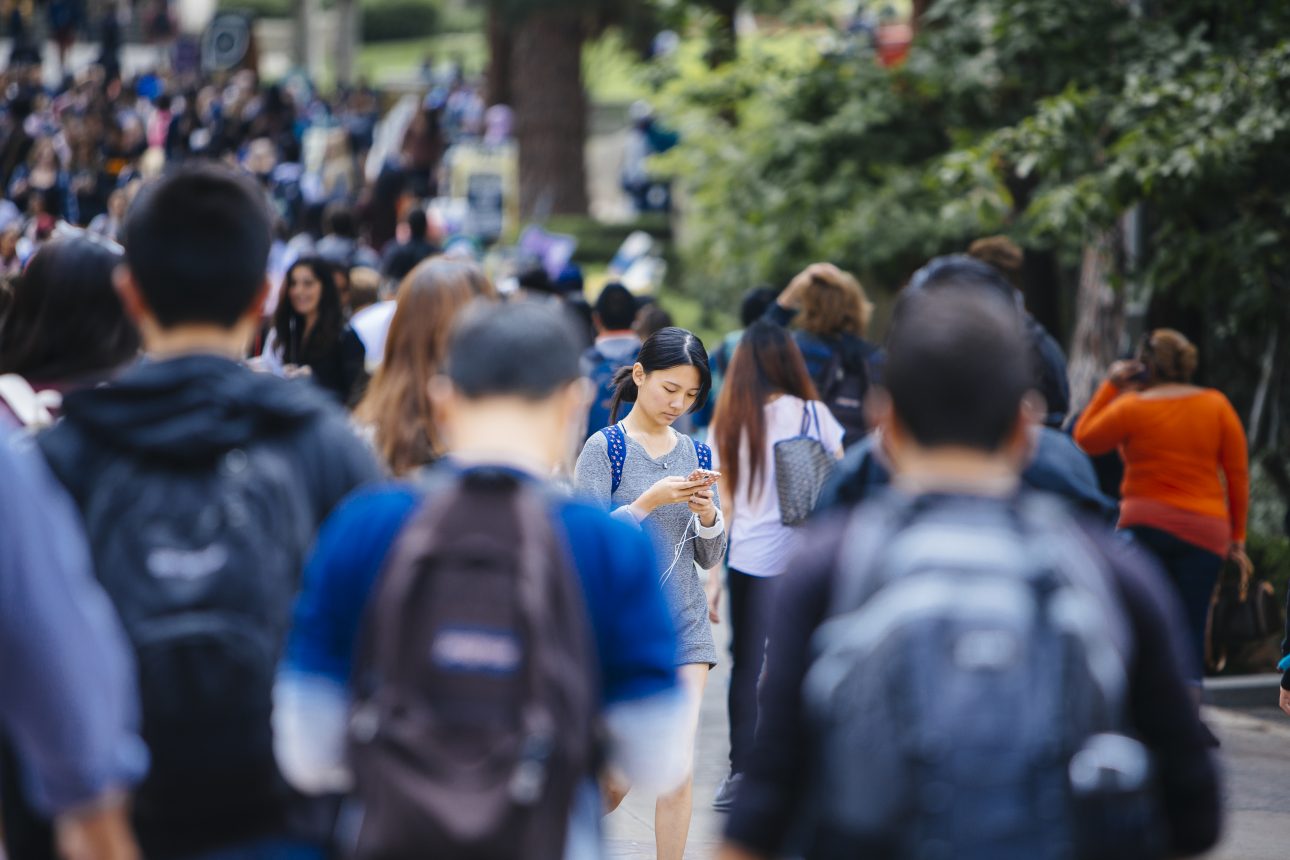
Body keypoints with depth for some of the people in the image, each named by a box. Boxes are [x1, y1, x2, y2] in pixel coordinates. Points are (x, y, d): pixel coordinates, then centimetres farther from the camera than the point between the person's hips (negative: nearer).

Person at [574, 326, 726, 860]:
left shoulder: (694, 453, 8)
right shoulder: (604, 448, -6)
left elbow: (710, 559, 10)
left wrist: (708, 516, -10)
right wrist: (649, 501, -24)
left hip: (684, 622, 3)